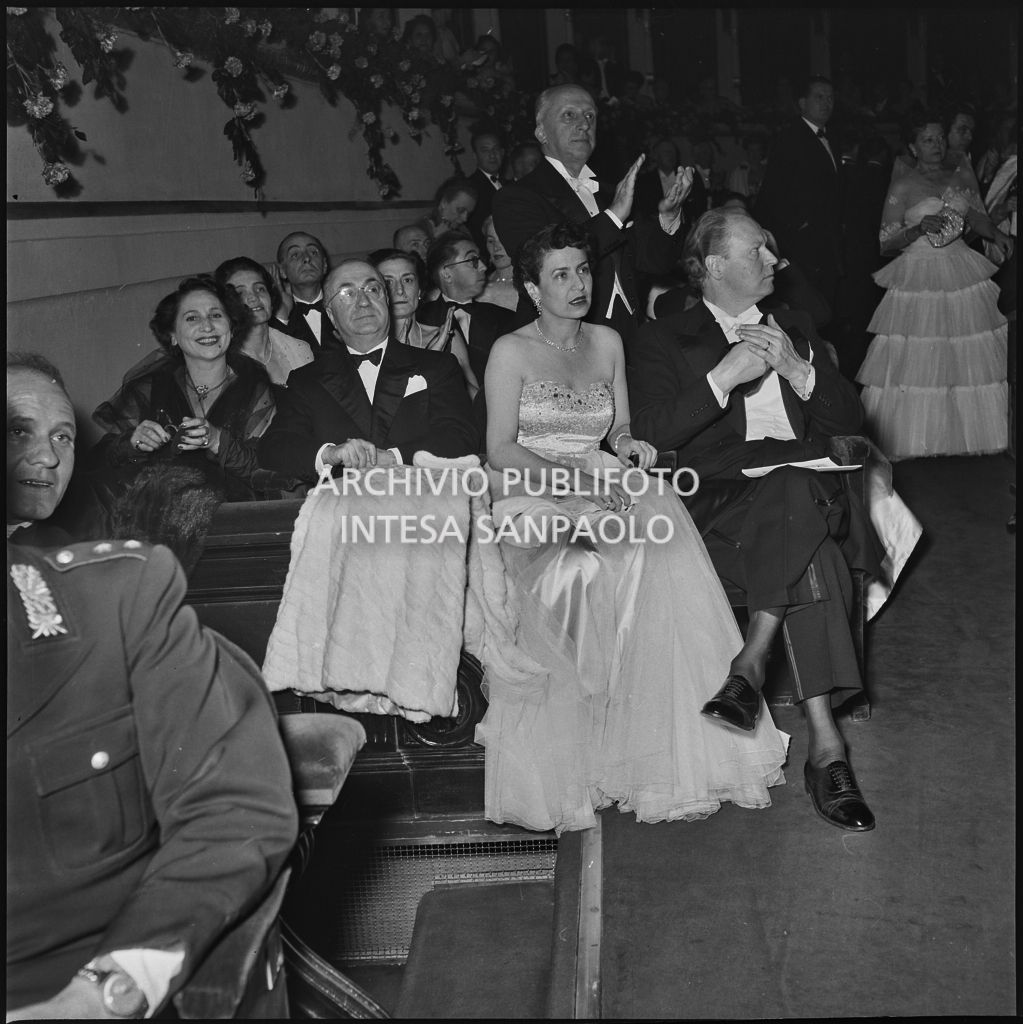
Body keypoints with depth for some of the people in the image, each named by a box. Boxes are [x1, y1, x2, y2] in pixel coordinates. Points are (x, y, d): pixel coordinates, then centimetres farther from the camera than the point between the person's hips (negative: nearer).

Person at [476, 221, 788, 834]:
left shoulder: (608, 343, 18)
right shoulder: (512, 352, 3)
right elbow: (500, 450, -4)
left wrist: (628, 444, -3)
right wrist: (568, 475, -18)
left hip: (600, 488, 4)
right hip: (530, 496, -4)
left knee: (665, 529, -29)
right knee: (581, 574, -35)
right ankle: (564, 765, -23)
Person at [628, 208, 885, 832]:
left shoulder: (797, 328, 27)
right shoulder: (664, 341, 14)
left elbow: (850, 420, 16)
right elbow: (654, 435, -3)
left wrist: (796, 369, 0)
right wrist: (724, 375, -11)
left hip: (809, 491, 3)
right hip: (723, 498, -3)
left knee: (791, 494, -36)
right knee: (809, 552, -35)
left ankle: (753, 662, -32)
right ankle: (825, 742, -32)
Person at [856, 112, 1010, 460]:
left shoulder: (963, 173, 9)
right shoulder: (902, 186, -3)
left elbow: (978, 218, 15)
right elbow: (886, 243, -2)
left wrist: (998, 235, -5)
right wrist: (920, 227, -17)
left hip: (962, 272, 4)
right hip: (918, 279, -4)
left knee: (970, 361, 4)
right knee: (917, 362, -4)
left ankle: (968, 432, 16)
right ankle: (915, 439, 8)